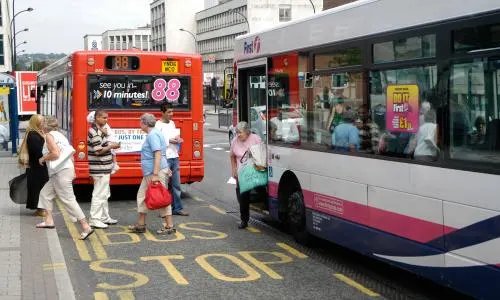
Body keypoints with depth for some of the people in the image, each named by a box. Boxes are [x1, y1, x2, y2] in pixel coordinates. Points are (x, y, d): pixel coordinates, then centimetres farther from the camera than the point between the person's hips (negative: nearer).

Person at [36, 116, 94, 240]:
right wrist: (73, 172, 22)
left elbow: (55, 154, -23)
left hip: (61, 172, -10)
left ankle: (86, 227, -16)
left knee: (68, 200, -11)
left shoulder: (49, 136, -9)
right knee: (45, 193, 20)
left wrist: (43, 158, -7)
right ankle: (48, 220, 22)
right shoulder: (60, 135, 18)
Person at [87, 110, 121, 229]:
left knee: (104, 194, 18)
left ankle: (104, 217, 27)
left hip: (103, 169, 11)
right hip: (100, 169, -11)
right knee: (99, 195, -6)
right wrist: (111, 146, -14)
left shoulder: (99, 130, 14)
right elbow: (98, 151, -24)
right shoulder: (95, 132, -18)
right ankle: (95, 219, -1)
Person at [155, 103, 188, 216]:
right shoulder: (158, 125, -9)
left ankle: (177, 208, 16)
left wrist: (177, 140, 4)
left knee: (176, 184, 10)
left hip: (174, 157, 8)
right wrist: (170, 141, -17)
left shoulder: (172, 123, 15)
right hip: (164, 158, -7)